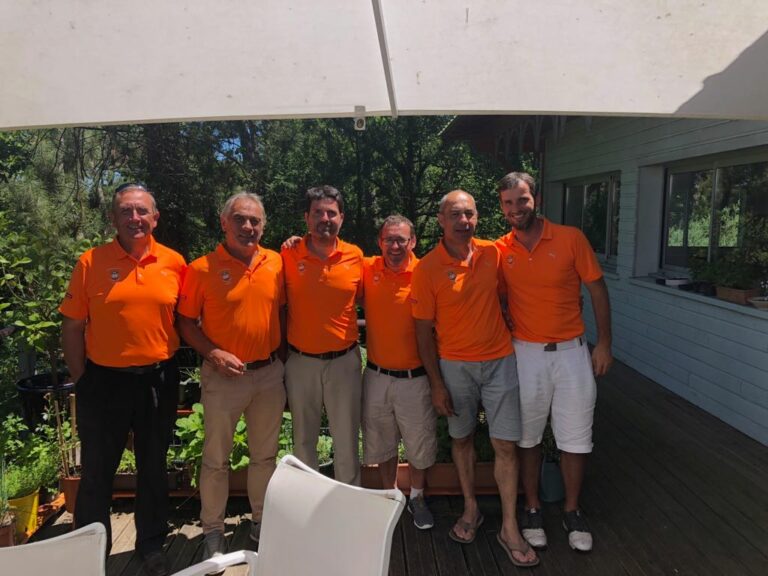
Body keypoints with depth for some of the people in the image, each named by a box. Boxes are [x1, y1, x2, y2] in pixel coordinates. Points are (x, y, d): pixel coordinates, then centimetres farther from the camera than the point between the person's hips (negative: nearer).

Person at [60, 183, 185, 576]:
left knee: (153, 467, 17)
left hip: (158, 379, 2)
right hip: (104, 380, -1)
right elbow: (72, 327, -3)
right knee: (97, 470, 12)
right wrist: (81, 379, -2)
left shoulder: (174, 263, -2)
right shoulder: (91, 262, -6)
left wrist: (168, 364, 1)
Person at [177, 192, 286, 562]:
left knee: (265, 455, 17)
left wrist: (285, 355, 5)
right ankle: (213, 531, 28)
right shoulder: (202, 268, -10)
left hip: (270, 374, 4)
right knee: (216, 458, 10)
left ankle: (261, 521, 36)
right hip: (224, 376, -3)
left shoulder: (276, 263, 0)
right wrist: (213, 353, -18)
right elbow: (186, 323, -5)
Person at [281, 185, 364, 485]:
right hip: (301, 361, 0)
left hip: (344, 360, 0)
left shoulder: (355, 256, -4)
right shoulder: (288, 255, -6)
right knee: (303, 438, 15)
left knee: (346, 438, 11)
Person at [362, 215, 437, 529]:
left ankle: (417, 497, 40)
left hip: (415, 376, -2)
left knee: (420, 444, 14)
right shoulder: (367, 270, -5)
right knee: (382, 443, 18)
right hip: (377, 375, 2)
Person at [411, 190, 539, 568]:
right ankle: (471, 509, 35)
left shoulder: (493, 253, -3)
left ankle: (509, 528, 18)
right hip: (454, 365, -1)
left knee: (505, 444, 3)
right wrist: (436, 385, -7)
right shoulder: (427, 268, -10)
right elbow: (424, 331, -7)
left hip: (499, 360, 2)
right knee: (462, 438, 15)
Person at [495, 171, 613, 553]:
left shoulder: (571, 238, -8)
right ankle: (533, 509, 31)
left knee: (575, 438, 10)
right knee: (527, 436, 13)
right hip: (526, 354, 1)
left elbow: (597, 290, -2)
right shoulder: (499, 250, -4)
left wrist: (604, 344, -3)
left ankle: (572, 511, 30)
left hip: (571, 352, -1)